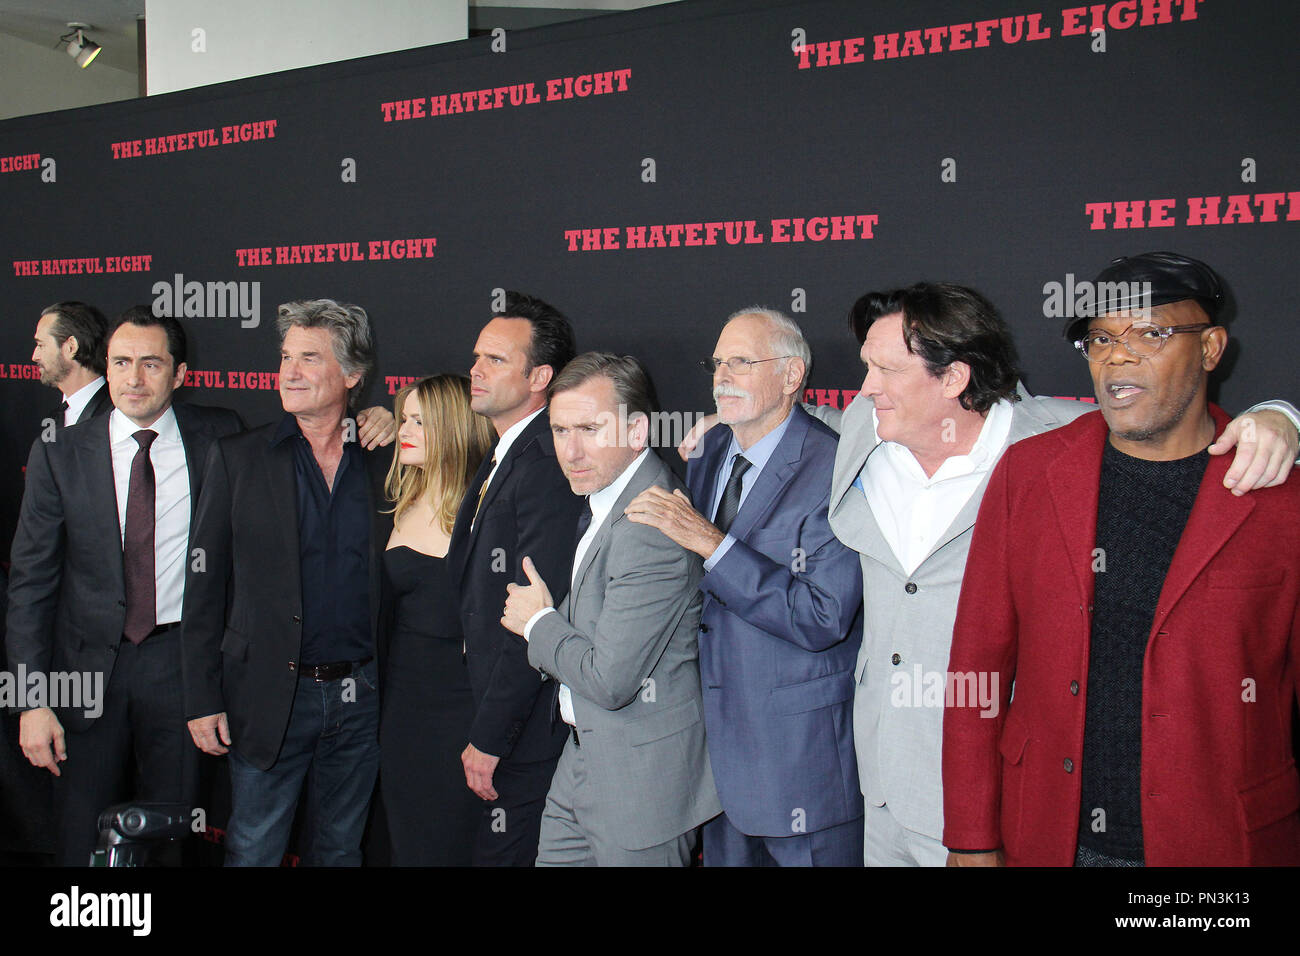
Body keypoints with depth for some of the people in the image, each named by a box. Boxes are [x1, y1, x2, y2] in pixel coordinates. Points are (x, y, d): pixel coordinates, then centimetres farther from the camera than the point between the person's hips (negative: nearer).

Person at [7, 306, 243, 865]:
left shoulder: (220, 437, -2)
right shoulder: (59, 455, -3)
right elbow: (31, 581, -2)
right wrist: (33, 699, -7)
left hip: (181, 658, 0)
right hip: (89, 661, 0)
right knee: (82, 843, 10)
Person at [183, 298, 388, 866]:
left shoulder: (382, 465, 3)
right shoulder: (238, 458, -1)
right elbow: (205, 588, -2)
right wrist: (203, 700, -5)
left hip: (359, 695, 2)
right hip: (270, 696, -2)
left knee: (340, 849, 16)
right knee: (253, 852, 7)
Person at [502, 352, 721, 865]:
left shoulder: (649, 529, -27)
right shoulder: (601, 493, 6)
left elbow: (610, 680, -26)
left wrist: (538, 621, -12)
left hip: (640, 778, -9)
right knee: (554, 857, 17)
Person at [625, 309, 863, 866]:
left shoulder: (833, 472, -18)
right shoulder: (709, 452, 6)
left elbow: (823, 620, -26)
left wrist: (710, 542, -27)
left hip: (801, 749, -7)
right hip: (719, 734, 7)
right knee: (725, 853, 20)